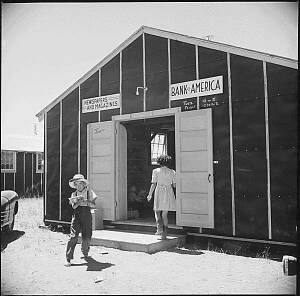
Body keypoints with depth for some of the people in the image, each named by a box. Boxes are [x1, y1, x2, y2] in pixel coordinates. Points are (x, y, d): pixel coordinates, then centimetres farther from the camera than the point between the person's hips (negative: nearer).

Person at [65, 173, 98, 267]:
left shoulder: (89, 192, 7)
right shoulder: (74, 194, 11)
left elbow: (93, 205, -1)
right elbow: (74, 206, -2)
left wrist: (86, 201, -16)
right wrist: (79, 202, -20)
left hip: (86, 215, 0)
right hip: (76, 215, 0)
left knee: (87, 237, 2)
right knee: (73, 236, -14)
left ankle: (85, 254, 33)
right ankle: (68, 259, -11)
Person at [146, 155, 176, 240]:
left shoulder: (156, 171, -2)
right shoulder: (172, 172, 5)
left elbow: (153, 184, -5)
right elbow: (174, 185, 6)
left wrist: (150, 195, 3)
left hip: (159, 192, -3)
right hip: (169, 193, 3)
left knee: (157, 212, 14)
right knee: (164, 214, 10)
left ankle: (160, 229, -4)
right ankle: (164, 234, 10)